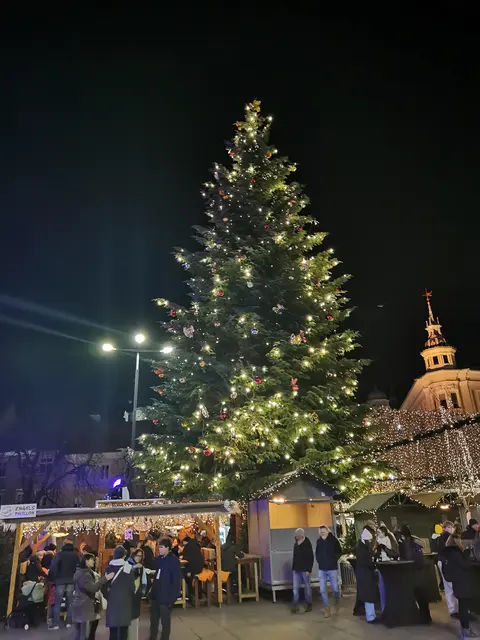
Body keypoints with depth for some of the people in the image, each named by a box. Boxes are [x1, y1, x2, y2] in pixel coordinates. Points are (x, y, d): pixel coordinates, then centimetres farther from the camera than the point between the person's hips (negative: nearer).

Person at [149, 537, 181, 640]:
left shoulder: (174, 560, -17)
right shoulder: (159, 558, 4)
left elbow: (176, 580, -17)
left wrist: (173, 597, -18)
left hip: (166, 596, -7)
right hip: (156, 594, 7)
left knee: (165, 622, 10)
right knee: (153, 619, 20)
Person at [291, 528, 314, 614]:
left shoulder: (307, 544, -10)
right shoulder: (296, 544, 9)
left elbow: (311, 558, -12)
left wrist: (309, 570, -17)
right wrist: (293, 568, 12)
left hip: (305, 570, -5)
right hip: (296, 570, 5)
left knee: (307, 587, 6)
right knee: (295, 587, 1)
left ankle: (308, 604, 17)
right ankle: (295, 605, 4)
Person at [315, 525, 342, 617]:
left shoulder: (333, 539, -10)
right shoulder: (319, 541, -1)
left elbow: (339, 552, 0)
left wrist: (334, 559, -8)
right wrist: (319, 560, 1)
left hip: (332, 568, -3)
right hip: (322, 569, 3)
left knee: (335, 588, 6)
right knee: (322, 590, 1)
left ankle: (337, 602, 37)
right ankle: (326, 608, 15)